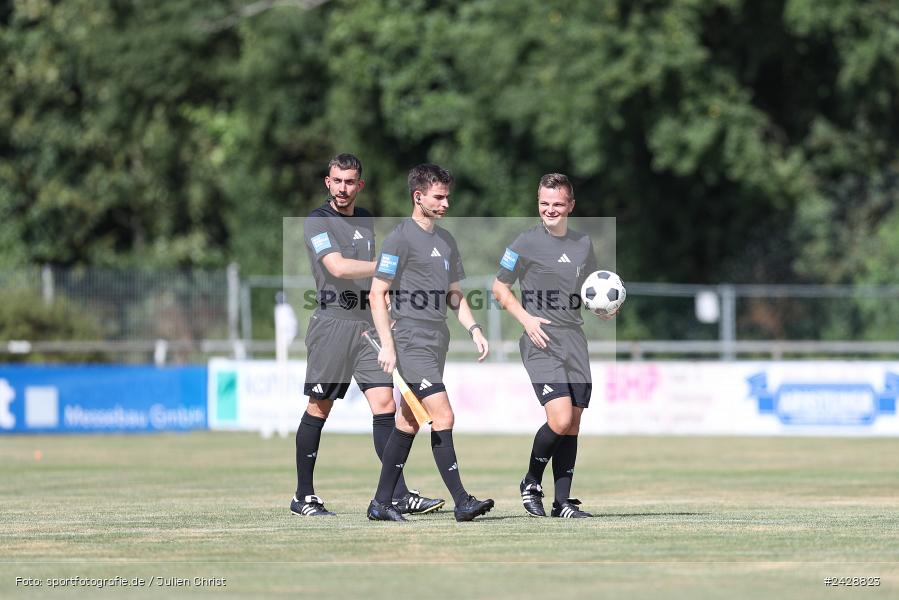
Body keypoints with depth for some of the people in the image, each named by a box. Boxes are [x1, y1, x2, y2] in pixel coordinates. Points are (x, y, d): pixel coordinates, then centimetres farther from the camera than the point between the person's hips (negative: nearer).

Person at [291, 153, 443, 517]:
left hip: (367, 324, 6)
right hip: (331, 323, -5)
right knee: (318, 411, 0)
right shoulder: (317, 222, -5)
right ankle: (303, 497, 10)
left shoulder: (367, 221, 16)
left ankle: (398, 495, -10)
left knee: (384, 405, -5)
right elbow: (338, 267, -20)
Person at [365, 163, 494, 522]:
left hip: (437, 341, 8)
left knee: (409, 422, 10)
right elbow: (377, 294, -9)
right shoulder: (401, 238, -8)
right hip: (412, 341, -8)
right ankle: (461, 502, -16)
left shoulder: (445, 240, 18)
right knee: (443, 416, -15)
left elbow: (453, 294, 26)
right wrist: (387, 344, -16)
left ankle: (381, 503, 15)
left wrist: (474, 330, 12)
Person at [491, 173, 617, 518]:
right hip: (541, 343, -5)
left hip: (574, 341, 5)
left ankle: (562, 502, 8)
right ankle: (531, 483, 5)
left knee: (572, 425, 2)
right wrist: (526, 318, -11)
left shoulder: (583, 244, 14)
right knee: (560, 420, -18)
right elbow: (499, 288, 2)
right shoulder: (526, 244, -2)